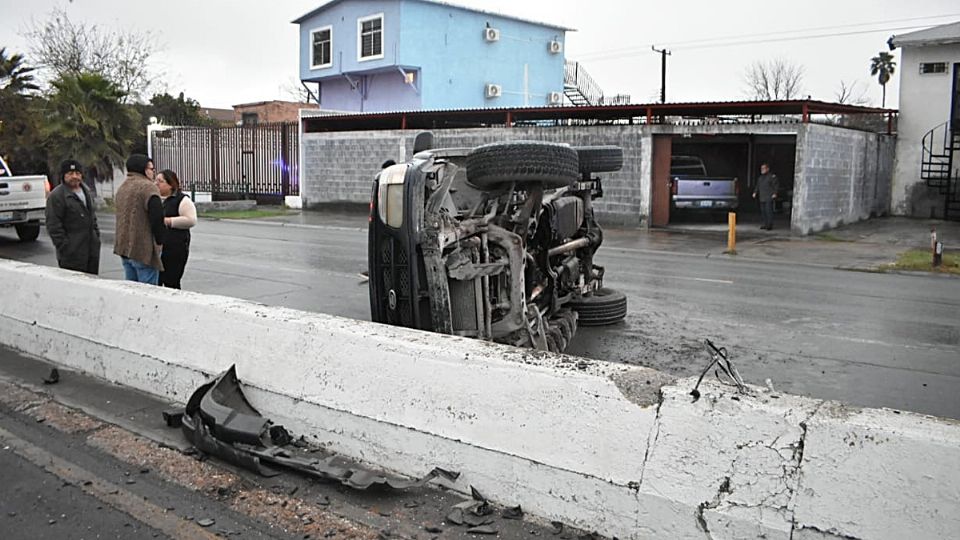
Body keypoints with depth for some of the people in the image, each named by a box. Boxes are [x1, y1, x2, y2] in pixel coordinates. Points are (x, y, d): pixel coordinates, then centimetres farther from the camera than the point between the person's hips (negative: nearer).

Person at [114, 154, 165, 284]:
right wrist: (159, 241, -8)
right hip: (143, 249, -9)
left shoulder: (122, 187, 16)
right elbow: (157, 216, -19)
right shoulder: (148, 187, -13)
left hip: (124, 248, 9)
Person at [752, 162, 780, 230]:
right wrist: (755, 192, 13)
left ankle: (770, 225, -8)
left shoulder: (772, 176, -4)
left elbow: (776, 185, -6)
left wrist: (775, 193, -14)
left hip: (769, 198, -7)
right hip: (762, 198, 7)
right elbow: (757, 186, 25)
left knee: (769, 211, -10)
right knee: (763, 211, 7)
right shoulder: (760, 177, 18)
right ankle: (765, 224, 14)